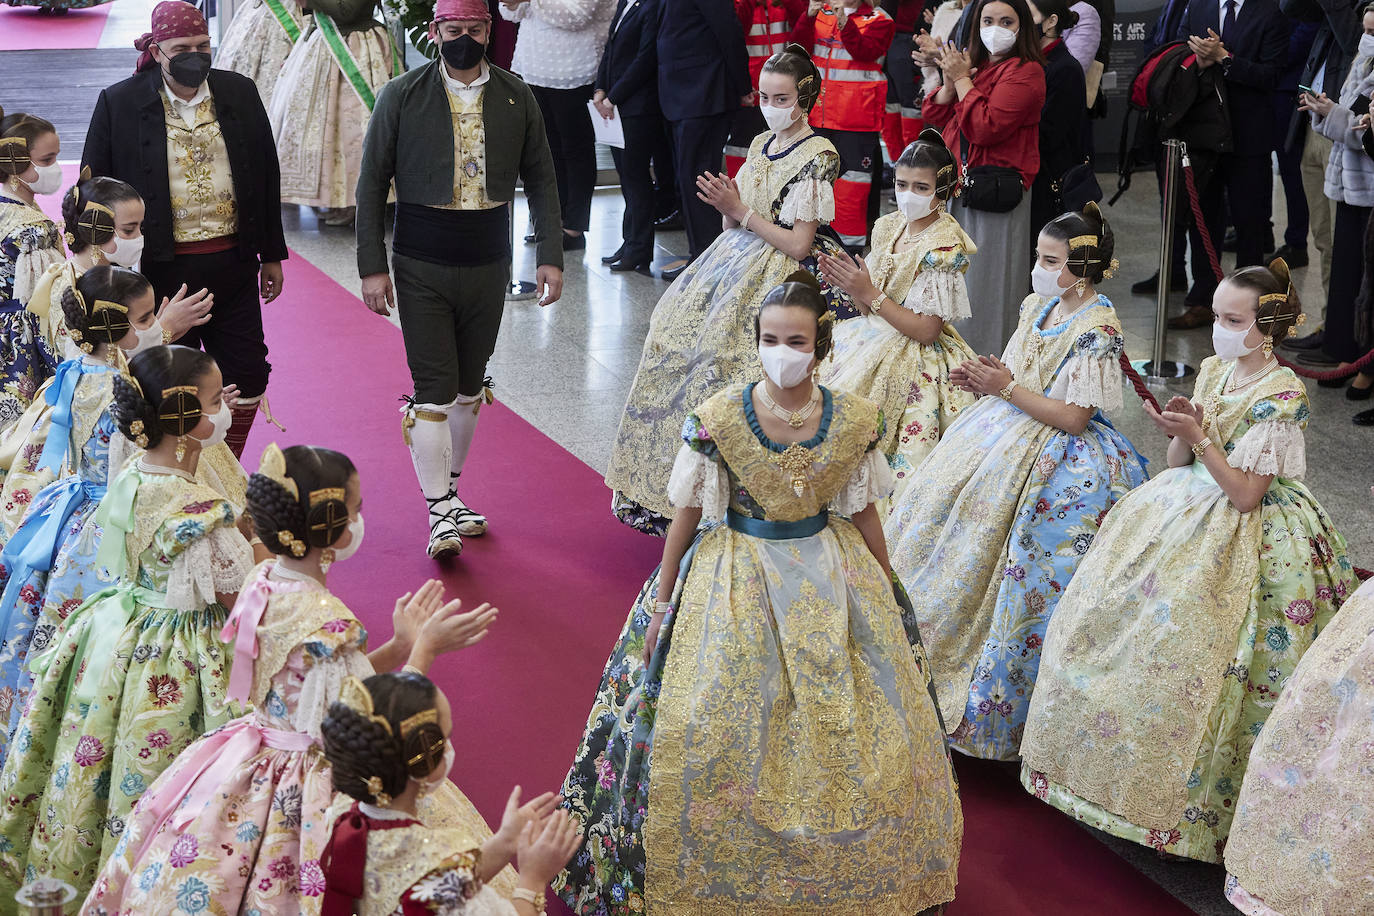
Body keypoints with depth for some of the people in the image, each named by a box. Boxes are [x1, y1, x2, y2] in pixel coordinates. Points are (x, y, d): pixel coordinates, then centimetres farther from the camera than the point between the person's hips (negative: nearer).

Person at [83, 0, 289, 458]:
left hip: (232, 263, 3)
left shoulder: (240, 94, 3)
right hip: (162, 270, -3)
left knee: (247, 379, 7)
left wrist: (271, 254, 11)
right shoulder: (119, 103, -6)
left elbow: (266, 177, 10)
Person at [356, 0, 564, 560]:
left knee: (469, 386, 13)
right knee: (433, 388, -6)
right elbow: (372, 184, -1)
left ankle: (449, 489, 29)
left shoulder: (516, 99, 3)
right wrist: (372, 266, -6)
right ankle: (440, 513, -1)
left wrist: (551, 256, 2)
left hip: (488, 262, 3)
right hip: (422, 266, -3)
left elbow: (540, 179, 10)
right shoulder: (401, 97, -4)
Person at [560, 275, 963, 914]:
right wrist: (660, 601, 2)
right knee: (715, 730, -2)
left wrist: (888, 596, 11)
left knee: (865, 728, 7)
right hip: (737, 577, -2)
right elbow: (689, 512, -5)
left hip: (831, 576, 2)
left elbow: (864, 512, 3)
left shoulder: (855, 421, -10)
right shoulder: (717, 418, -15)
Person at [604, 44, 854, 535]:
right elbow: (733, 226, 13)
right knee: (674, 337, 4)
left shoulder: (817, 156, -12)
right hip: (735, 259, 8)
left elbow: (798, 243, -17)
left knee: (718, 356, -13)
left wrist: (741, 211, -15)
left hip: (777, 276, -8)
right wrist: (725, 205, -8)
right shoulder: (762, 144, 12)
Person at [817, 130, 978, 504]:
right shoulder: (889, 227, 5)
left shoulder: (944, 247, -18)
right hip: (875, 342, 8)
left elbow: (926, 330, -20)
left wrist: (869, 294, -20)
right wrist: (850, 284, -11)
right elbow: (874, 305, 10)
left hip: (914, 359, -8)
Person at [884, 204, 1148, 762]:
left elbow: (1074, 417, -20)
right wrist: (982, 378, -3)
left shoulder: (1098, 329, -17)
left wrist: (1006, 387, -20)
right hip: (1004, 432, 9)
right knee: (931, 504, 5)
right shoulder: (1039, 304, 8)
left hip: (1054, 453, -9)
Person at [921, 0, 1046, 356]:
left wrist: (962, 79, -12)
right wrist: (950, 81, -4)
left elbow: (986, 127, -20)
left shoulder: (1025, 72, -10)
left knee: (985, 284, -4)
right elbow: (936, 117, 13)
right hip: (957, 189, 8)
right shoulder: (975, 63, 14)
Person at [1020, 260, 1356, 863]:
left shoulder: (1282, 395, -16)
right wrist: (1181, 433, -11)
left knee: (1182, 648, -10)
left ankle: (1188, 800, 7)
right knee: (1114, 613, 5)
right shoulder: (1212, 371, 6)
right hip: (1189, 512, 8)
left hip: (1253, 536, -8)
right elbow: (1179, 466, 10)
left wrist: (1200, 436, -24)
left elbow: (1246, 494, -19)